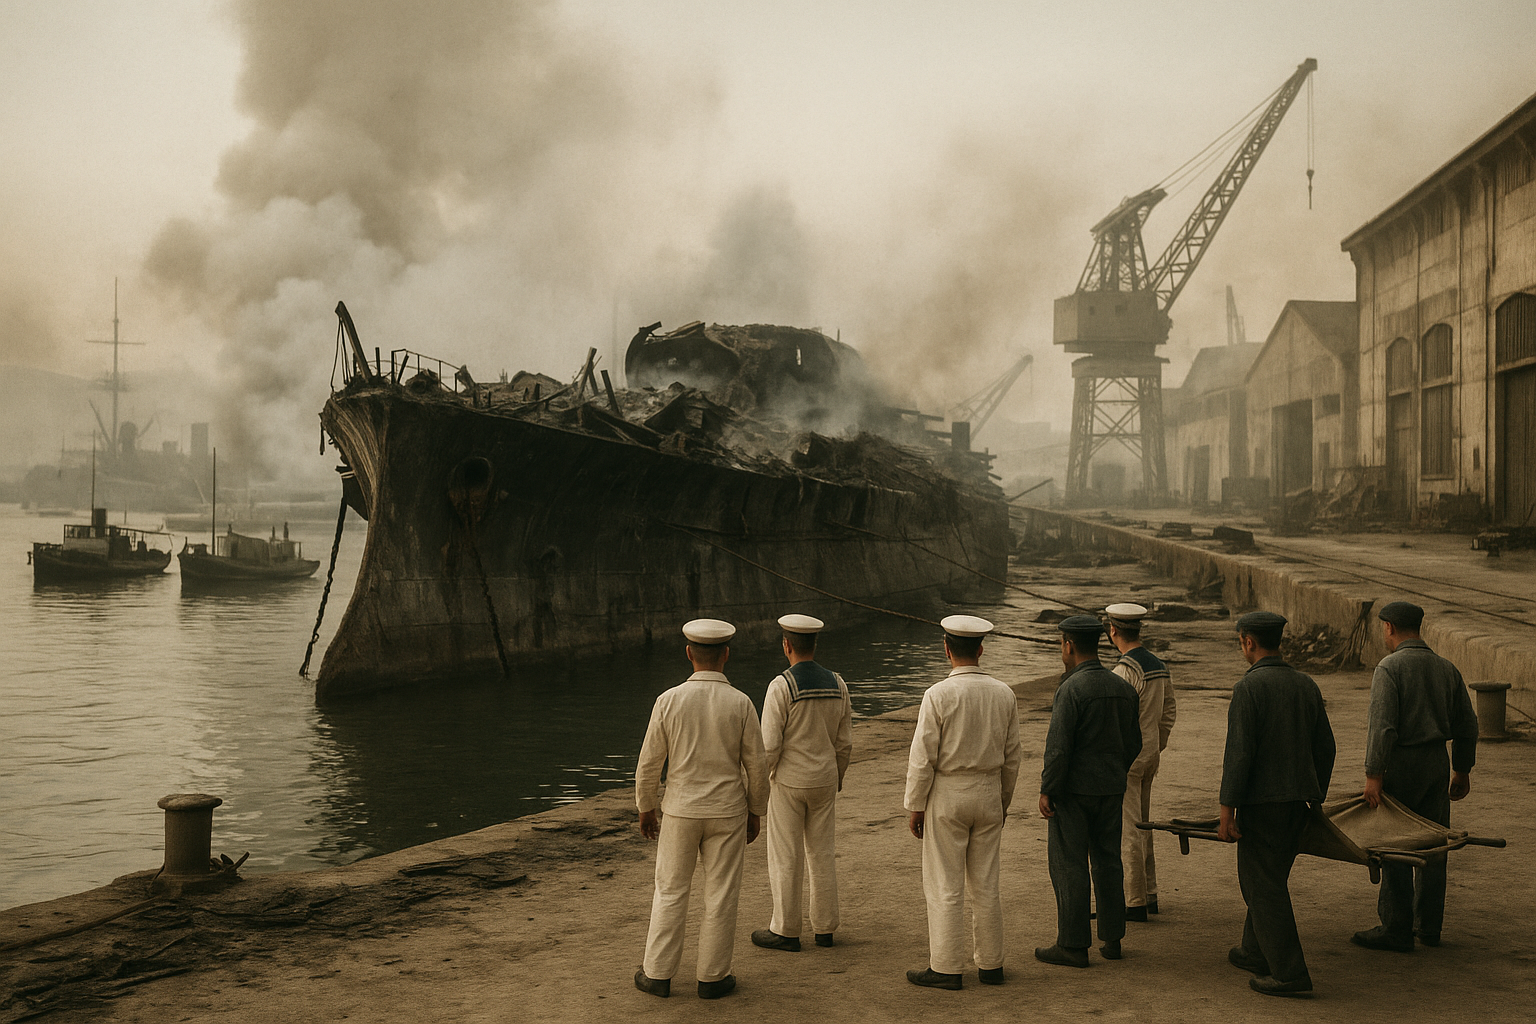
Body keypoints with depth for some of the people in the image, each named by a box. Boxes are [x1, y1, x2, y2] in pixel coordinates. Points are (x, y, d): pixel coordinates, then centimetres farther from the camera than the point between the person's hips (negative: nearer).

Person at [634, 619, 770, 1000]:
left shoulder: (669, 700, -12)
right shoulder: (741, 704, -11)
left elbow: (649, 762, -6)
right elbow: (756, 766, -5)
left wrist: (645, 808, 8)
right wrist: (755, 813, 9)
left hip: (681, 811, 0)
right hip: (727, 813, 0)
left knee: (670, 892, 13)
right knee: (721, 896, 9)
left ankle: (658, 974, 17)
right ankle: (712, 976, 16)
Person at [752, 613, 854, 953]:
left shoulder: (781, 686, -18)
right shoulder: (837, 684, -1)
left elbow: (769, 744, -18)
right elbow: (845, 741, 5)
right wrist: (837, 778, 19)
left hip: (788, 782, -5)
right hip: (824, 781, 5)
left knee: (785, 858, 4)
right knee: (822, 854, 14)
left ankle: (785, 931, 12)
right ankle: (824, 928, 21)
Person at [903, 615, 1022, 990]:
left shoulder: (939, 695, -15)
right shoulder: (1004, 695, 0)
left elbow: (923, 757, -14)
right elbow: (1011, 756, 8)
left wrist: (914, 806, -5)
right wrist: (1003, 802, 19)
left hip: (947, 795, -5)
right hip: (988, 795, 5)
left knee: (944, 886, 3)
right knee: (985, 884, 13)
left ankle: (946, 968, 8)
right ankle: (990, 964, 20)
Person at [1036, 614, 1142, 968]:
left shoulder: (1071, 689, -17)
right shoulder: (1124, 689, 6)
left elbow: (1058, 746, -20)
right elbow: (1133, 744, 13)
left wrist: (1046, 791, -13)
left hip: (1073, 791, -7)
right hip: (1111, 790, 7)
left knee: (1069, 865, 0)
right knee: (1108, 860, 14)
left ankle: (1073, 945, 4)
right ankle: (1112, 938, 21)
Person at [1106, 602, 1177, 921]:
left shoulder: (1125, 671, -20)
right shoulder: (1160, 667, 7)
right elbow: (1169, 713, 15)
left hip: (1125, 760, -9)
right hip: (1150, 755, 9)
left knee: (1127, 830, -3)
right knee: (1143, 825, 18)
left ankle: (1134, 902, 2)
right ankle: (1149, 895, 26)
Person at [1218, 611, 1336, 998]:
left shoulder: (1248, 687, -14)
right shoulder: (1306, 685, 8)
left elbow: (1239, 753, -18)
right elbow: (1325, 748, 13)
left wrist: (1227, 813, -14)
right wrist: (1316, 800, 23)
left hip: (1262, 802, -8)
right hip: (1298, 799, 8)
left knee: (1264, 886, 0)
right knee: (1271, 878, 20)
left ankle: (1289, 973, -1)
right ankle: (1255, 953, 34)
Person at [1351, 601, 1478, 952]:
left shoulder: (1390, 667, -12)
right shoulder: (1446, 668, 10)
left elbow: (1382, 725, -19)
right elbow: (1466, 724, 14)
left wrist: (1373, 775, -18)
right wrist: (1462, 770, 23)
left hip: (1402, 765, -7)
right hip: (1437, 763, 7)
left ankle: (1396, 930, 3)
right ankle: (1429, 926, 21)